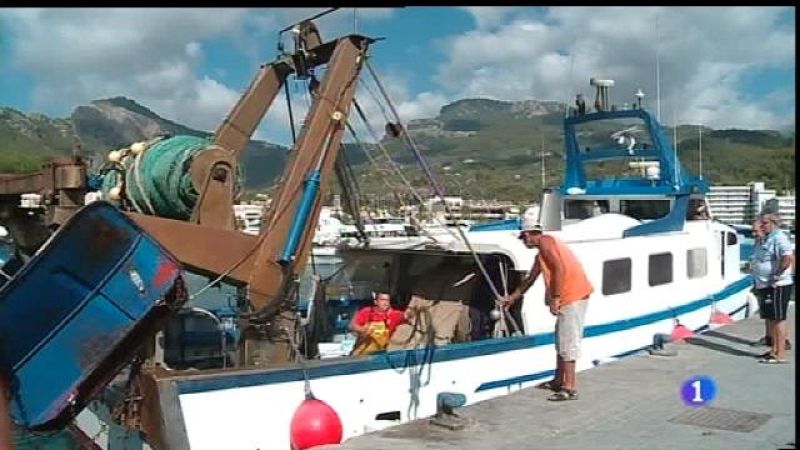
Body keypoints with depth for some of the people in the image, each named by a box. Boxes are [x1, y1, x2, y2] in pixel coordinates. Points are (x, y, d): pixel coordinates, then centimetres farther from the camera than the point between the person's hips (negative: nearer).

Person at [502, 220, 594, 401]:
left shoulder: (545, 241, -9)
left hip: (573, 294, -10)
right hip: (569, 296, 10)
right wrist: (512, 298, 40)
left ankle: (569, 388, -10)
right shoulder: (541, 254, 22)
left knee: (567, 340, -10)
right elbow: (530, 279, 32)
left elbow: (559, 268, -21)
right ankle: (558, 380, 26)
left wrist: (555, 298, -21)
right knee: (561, 339, 17)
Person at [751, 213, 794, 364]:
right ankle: (774, 350, 24)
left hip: (778, 286, -10)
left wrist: (777, 275, -22)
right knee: (770, 318, 15)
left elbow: (788, 257, -28)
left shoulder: (779, 237, -14)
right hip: (764, 285, 10)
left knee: (778, 318, -5)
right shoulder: (763, 240, 16)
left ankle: (780, 355, -1)